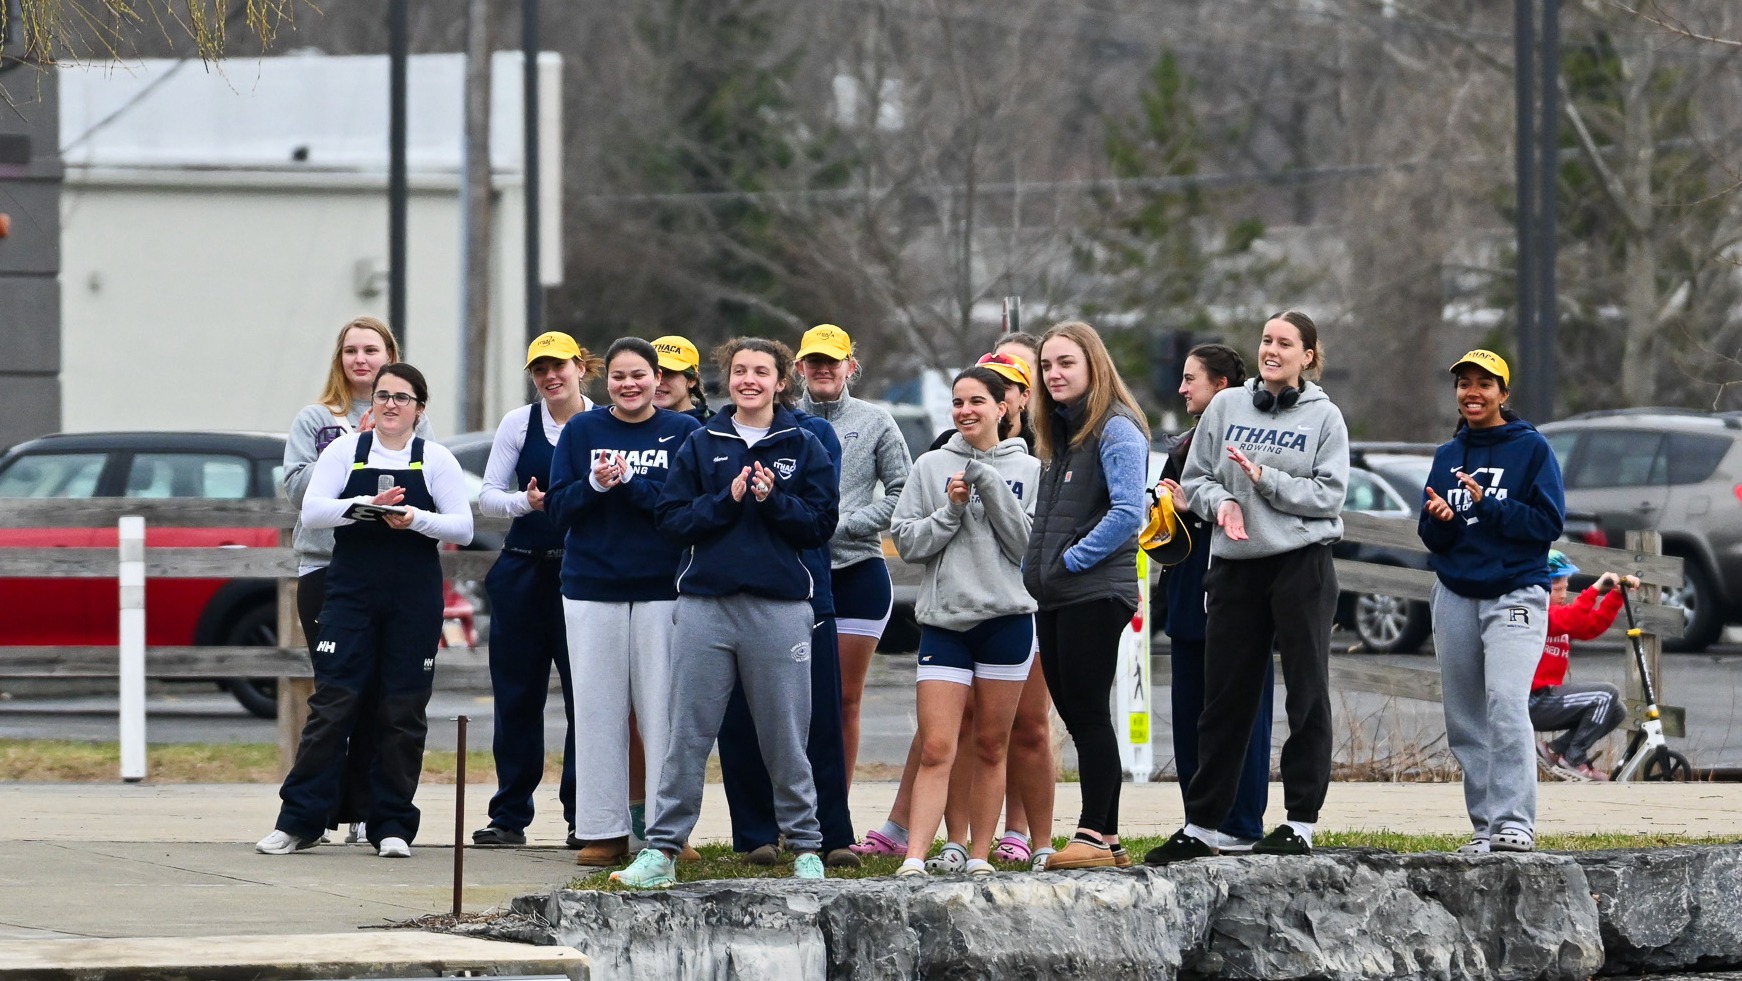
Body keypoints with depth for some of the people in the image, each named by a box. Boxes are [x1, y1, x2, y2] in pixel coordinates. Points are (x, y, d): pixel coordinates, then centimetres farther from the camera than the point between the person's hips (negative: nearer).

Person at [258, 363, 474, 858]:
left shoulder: (436, 460, 6)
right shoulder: (345, 451, 6)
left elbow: (462, 528, 0)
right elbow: (312, 511, -5)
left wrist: (416, 519, -18)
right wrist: (367, 505, -19)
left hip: (415, 599, 1)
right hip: (350, 593, 0)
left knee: (403, 713, 2)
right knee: (332, 703, -5)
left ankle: (392, 825, 9)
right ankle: (298, 821, -2)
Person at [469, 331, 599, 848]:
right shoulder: (519, 423, 7)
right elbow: (487, 496, 5)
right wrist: (525, 502, -14)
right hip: (524, 571, 2)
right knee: (516, 697, 4)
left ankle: (582, 815, 6)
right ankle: (509, 817, 10)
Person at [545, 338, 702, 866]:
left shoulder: (683, 432, 4)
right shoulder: (582, 431, 8)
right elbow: (558, 507, 4)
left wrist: (629, 483, -17)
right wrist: (595, 485, -14)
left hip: (663, 586, -2)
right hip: (592, 587, 2)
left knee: (662, 709, -2)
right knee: (597, 711, 2)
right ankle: (602, 830, 7)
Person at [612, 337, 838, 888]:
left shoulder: (804, 449, 7)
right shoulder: (701, 446, 9)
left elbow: (820, 524, 2)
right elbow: (670, 518, 3)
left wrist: (772, 500, -13)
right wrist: (727, 500, -10)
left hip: (779, 606, -1)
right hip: (706, 602, 1)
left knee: (785, 738, 3)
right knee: (687, 734, 0)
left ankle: (805, 848, 14)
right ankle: (662, 849, 2)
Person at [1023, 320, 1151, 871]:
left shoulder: (1117, 431, -9)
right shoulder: (1058, 433, 18)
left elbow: (1127, 512, -19)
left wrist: (1070, 560, -16)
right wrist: (1036, 567, 12)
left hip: (1095, 592, -9)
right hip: (1054, 597, 9)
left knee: (1088, 712, -9)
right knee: (1075, 713, 9)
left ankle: (1095, 836, -7)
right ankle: (1107, 838, 13)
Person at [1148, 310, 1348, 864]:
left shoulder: (1324, 417, 1)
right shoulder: (1226, 407, 9)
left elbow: (1329, 495, -6)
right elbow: (1195, 479, 10)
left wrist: (1266, 479, -14)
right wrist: (1220, 500, -10)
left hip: (1302, 564, -3)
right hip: (1235, 567, 3)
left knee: (1307, 695, -1)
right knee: (1225, 699, 7)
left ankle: (1301, 824, 4)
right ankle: (1200, 827, 12)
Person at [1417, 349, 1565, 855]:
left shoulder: (1531, 448, 0)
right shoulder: (1447, 456, 14)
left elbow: (1549, 522, -7)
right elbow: (1431, 538, 13)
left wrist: (1488, 506, -16)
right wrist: (1440, 519, -10)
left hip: (1516, 591, -5)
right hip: (1455, 597, 5)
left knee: (1505, 702, -21)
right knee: (1464, 718, 3)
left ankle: (1515, 823, -24)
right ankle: (1485, 824, 8)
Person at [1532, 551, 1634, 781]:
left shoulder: (1556, 611, 16)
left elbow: (1592, 626, 10)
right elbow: (1567, 622, -29)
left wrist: (1617, 593, 2)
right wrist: (1595, 589, -30)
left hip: (1546, 697, 10)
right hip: (1532, 702, -10)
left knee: (1615, 711, 11)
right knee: (1606, 695, -16)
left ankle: (1556, 750, 7)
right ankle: (1573, 760, -11)